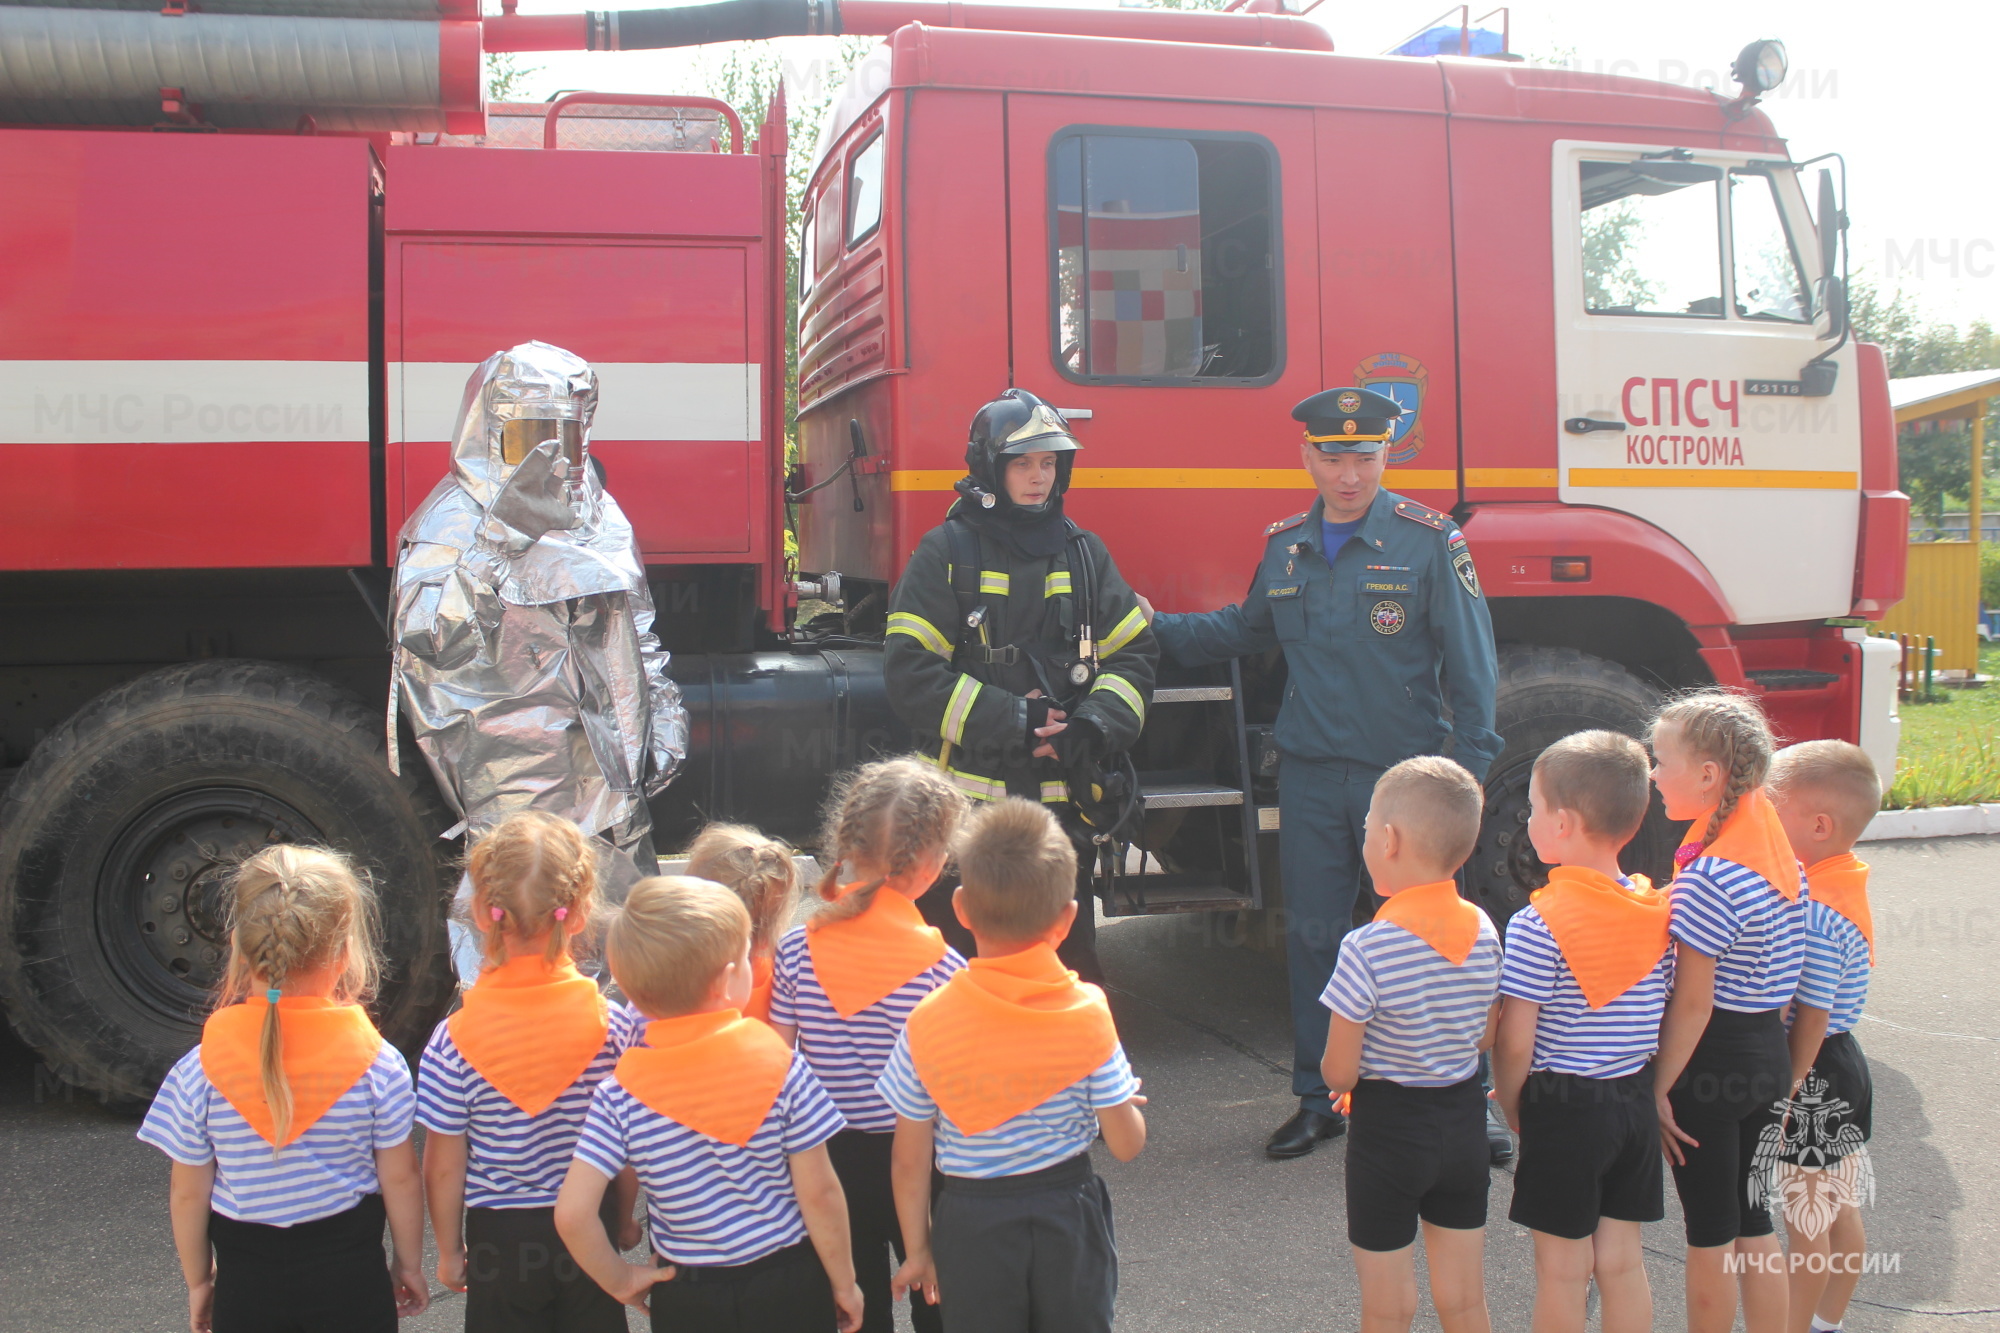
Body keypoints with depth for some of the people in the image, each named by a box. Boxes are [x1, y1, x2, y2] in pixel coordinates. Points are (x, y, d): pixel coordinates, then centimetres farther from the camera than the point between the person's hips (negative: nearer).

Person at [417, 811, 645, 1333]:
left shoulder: (453, 1041, -18)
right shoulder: (614, 1025, -15)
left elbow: (445, 1167, -10)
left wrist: (449, 1250, 6)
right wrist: (625, 1222, 12)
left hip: (500, 1238, -1)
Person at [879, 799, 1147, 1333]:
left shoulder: (929, 1023, -15)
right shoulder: (1087, 1014, -15)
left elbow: (910, 1160, -7)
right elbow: (1126, 1144, -9)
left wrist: (917, 1249, 7)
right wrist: (1131, 1102, 13)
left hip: (972, 1226, 0)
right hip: (1068, 1215, 0)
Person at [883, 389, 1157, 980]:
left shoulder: (1084, 553, 10)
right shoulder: (946, 553, -3)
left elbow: (1134, 654, 7)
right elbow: (910, 671, -11)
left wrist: (1096, 725, -12)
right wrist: (1010, 721, -18)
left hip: (1064, 804, 3)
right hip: (967, 803, -3)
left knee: (1069, 964, 12)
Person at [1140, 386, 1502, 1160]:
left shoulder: (1429, 541, -6)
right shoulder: (1284, 546, 8)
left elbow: (1470, 663, -5)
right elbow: (1245, 631, 24)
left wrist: (1469, 768, -10)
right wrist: (1159, 626, 16)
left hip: (1405, 774, -4)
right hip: (1310, 776, 4)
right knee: (1313, 936, 11)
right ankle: (1319, 1098, 25)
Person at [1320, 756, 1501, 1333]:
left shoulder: (1368, 948, -24)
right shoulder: (1483, 931, -6)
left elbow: (1339, 1073, -18)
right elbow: (1486, 1038, 6)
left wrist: (1328, 1067, 4)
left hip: (1388, 1124, -5)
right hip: (1464, 1119, 5)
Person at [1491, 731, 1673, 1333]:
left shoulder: (1538, 925, -19)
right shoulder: (1658, 911, 0)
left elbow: (1515, 1044, -17)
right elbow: (1668, 1013, 6)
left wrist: (1510, 1107, 0)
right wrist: (1641, 1086, 16)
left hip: (1564, 1108, -6)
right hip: (1635, 1102, 6)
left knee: (1562, 1268, 8)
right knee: (1622, 1260, 16)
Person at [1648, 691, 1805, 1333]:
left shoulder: (1708, 877, -23)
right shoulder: (1773, 846, 3)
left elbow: (1691, 1002, -20)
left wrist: (1659, 1089, -13)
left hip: (1711, 1058, -9)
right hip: (1767, 1051, 9)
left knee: (1710, 1236, 5)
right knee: (1754, 1225, 19)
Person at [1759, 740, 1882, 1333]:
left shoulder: (1817, 914, -26)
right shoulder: (1842, 880, 2)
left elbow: (1812, 1018, -23)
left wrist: (1784, 1094, -17)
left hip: (1813, 1077, -9)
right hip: (1843, 1065, 9)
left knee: (1805, 1226, 6)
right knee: (1841, 1213, 20)